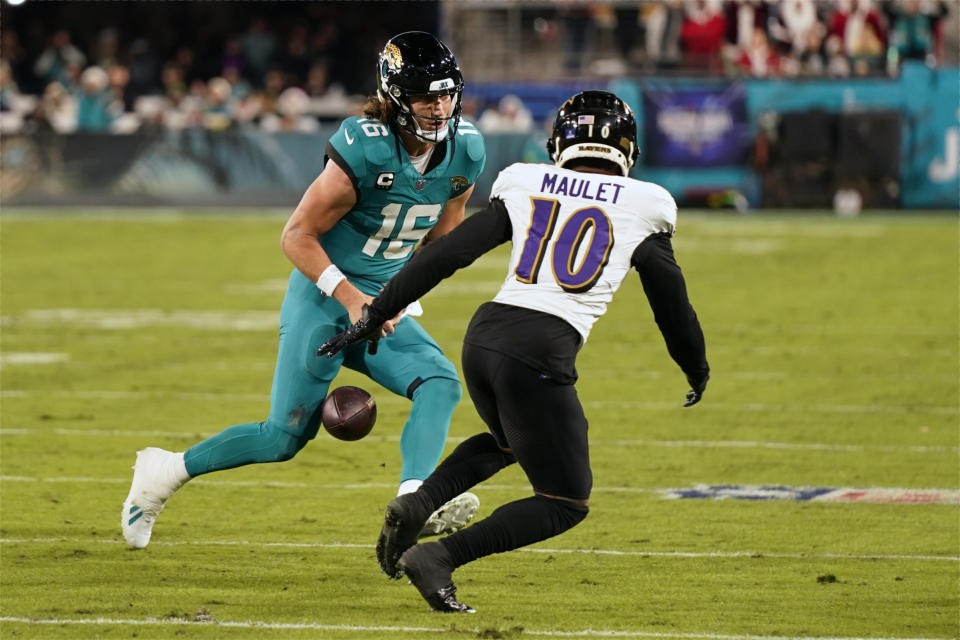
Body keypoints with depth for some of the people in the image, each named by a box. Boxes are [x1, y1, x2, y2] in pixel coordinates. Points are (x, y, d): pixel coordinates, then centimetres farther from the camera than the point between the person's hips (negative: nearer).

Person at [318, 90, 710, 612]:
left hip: (484, 334, 5)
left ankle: (417, 502, 8)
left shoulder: (525, 188, 12)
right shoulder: (641, 210, 7)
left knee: (507, 441, 35)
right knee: (566, 502, 10)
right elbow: (671, 302, 16)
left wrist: (376, 314, 15)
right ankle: (438, 558, -6)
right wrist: (696, 369, 34)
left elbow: (446, 254, 9)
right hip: (542, 354, -5)